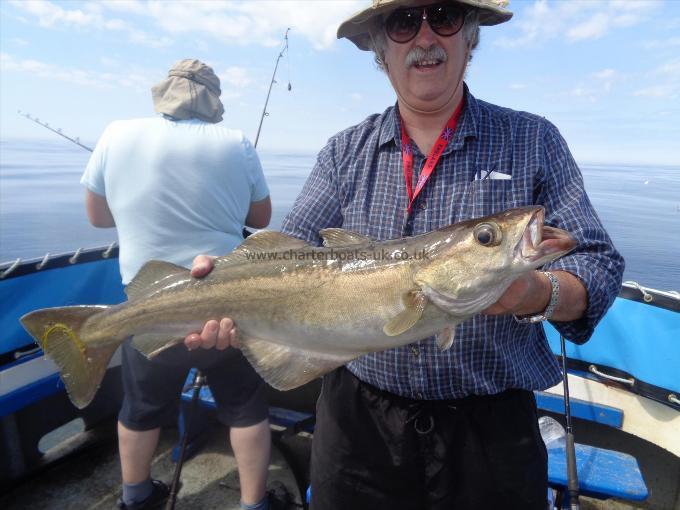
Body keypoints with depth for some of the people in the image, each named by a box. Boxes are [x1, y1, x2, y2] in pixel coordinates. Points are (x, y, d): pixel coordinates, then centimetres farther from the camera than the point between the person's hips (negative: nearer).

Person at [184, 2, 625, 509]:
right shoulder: (345, 152, 2)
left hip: (490, 426, 0)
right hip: (358, 416, 2)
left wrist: (538, 296, -28)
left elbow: (599, 266, -6)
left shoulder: (535, 141, -2)